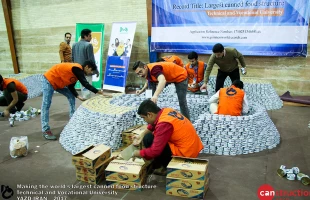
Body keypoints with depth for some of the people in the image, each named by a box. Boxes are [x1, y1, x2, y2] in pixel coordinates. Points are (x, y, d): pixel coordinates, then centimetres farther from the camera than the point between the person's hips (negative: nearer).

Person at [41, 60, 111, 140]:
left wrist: (78, 97, -5)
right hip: (49, 80, -10)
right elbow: (85, 84, -31)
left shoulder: (78, 72, 6)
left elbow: (71, 87, 8)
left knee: (71, 97, 10)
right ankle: (46, 131, -8)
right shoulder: (77, 69, -22)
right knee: (46, 105, -9)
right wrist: (101, 93, -32)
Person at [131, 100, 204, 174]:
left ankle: (162, 166, 6)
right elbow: (151, 126, 20)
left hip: (186, 153, -9)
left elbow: (155, 151, -23)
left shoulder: (163, 124, -23)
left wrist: (139, 153, -6)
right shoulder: (166, 111, 1)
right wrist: (141, 136, 10)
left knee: (148, 139, -11)